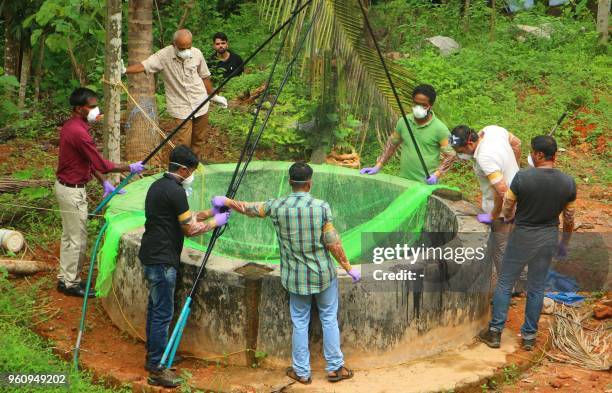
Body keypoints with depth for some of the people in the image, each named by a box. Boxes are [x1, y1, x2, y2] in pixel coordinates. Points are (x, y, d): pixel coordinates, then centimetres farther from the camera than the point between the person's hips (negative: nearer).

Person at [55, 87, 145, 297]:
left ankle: (65, 278, 29)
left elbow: (90, 160, 13)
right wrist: (130, 168, -13)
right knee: (77, 239, 2)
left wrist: (104, 183, 12)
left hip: (66, 186, 10)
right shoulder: (79, 132, -26)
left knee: (69, 236, 19)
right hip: (73, 191, -10)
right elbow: (101, 164, -24)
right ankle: (71, 284, 13)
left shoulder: (71, 126, 6)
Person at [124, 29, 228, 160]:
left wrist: (213, 96, 20)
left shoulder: (197, 53, -3)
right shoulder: (164, 55, -13)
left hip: (200, 105, 4)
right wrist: (124, 70, -42)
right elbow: (143, 66, -24)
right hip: (180, 108, -4)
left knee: (199, 140, 14)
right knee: (182, 145, -8)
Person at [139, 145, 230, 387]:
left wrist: (211, 211, 18)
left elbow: (184, 218, 19)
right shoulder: (175, 191, -17)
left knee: (155, 307, 18)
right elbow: (190, 229, -12)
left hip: (151, 256, 10)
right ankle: (156, 369, 0)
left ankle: (153, 356, 29)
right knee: (163, 313, -5)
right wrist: (216, 222, 1)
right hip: (162, 260, -10)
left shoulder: (158, 185, 13)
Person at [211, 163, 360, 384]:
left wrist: (226, 201, 26)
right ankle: (335, 368, 19)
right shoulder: (321, 207, -14)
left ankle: (302, 372, 20)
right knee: (329, 320, 12)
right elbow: (333, 243, -12)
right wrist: (349, 268, -1)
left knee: (300, 323, 12)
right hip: (323, 274, -1)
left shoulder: (277, 207, -8)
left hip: (295, 278, 1)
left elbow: (248, 208, 8)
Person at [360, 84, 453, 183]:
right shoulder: (403, 122, 2)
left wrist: (436, 174, -18)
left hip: (426, 184, -3)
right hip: (403, 181, 3)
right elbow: (391, 145, 13)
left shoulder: (439, 128, -9)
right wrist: (378, 166, 8)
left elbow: (450, 155, -5)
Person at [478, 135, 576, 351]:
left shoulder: (523, 177, -21)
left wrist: (510, 218, 17)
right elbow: (569, 219, 1)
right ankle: (529, 336, 23)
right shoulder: (568, 183, -10)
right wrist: (564, 243, 17)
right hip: (549, 238, 3)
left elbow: (507, 207, -7)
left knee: (505, 283, 11)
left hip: (522, 236, -3)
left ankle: (495, 331, 16)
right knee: (537, 288, 15)